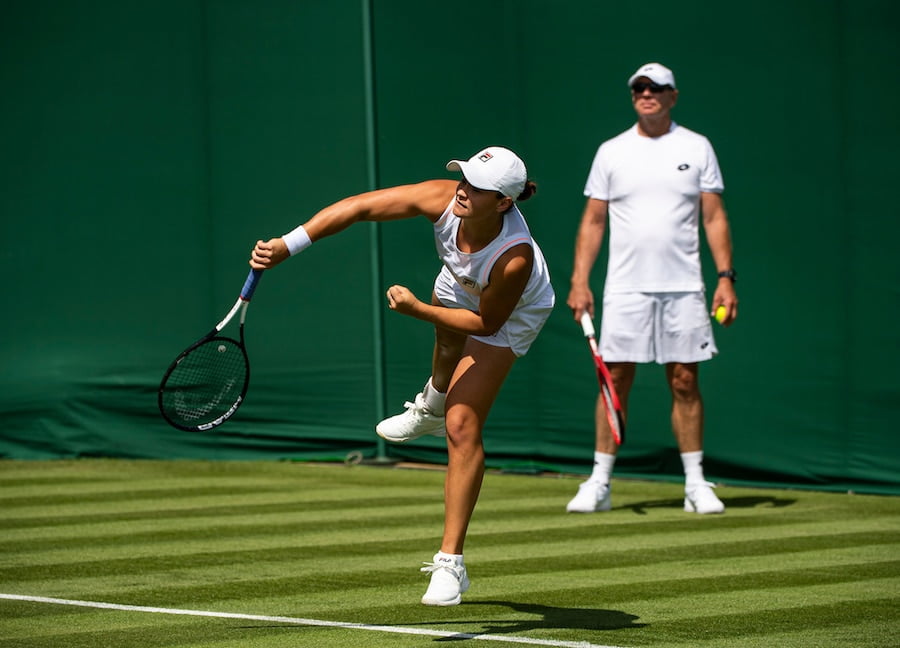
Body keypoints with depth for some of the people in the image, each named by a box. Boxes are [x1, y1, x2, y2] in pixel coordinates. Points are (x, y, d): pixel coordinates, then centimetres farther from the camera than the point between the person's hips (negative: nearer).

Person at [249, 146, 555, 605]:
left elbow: (487, 321, -29)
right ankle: (431, 407, 78)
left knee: (462, 426, -14)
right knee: (447, 345, 39)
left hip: (508, 315, -5)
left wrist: (416, 308, -34)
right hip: (459, 286, 5)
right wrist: (288, 244, -44)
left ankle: (450, 563, -6)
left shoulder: (516, 259, -46)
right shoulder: (443, 199, -38)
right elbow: (360, 206, -37)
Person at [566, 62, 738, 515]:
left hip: (683, 288, 0)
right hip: (625, 288, 0)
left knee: (685, 382, 1)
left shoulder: (696, 148, 6)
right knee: (615, 380, -1)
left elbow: (714, 217, 5)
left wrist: (726, 277, -4)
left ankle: (696, 485, 7)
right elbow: (592, 221, 9)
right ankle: (599, 483, 5)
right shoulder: (611, 152, 8)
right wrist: (579, 281, 0)